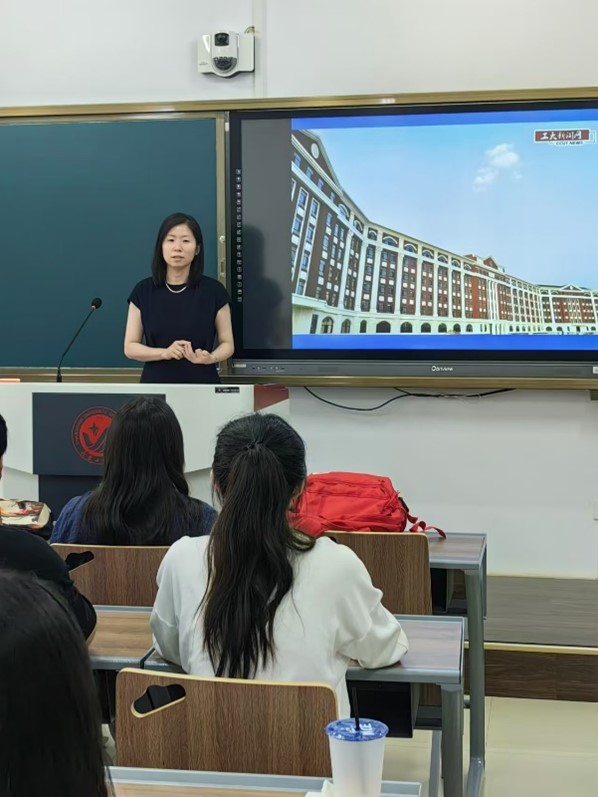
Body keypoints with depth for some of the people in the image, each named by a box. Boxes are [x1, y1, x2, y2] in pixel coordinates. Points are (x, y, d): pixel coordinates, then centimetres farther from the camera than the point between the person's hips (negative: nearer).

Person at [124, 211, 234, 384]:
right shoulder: (143, 291, -2)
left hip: (202, 383, -1)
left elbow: (227, 343, 1)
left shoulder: (214, 291, -5)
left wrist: (210, 358, -19)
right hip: (156, 384, 1)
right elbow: (130, 347, -1)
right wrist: (164, 353, -18)